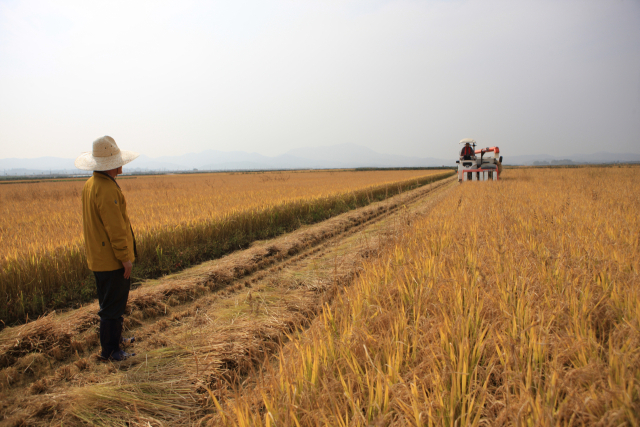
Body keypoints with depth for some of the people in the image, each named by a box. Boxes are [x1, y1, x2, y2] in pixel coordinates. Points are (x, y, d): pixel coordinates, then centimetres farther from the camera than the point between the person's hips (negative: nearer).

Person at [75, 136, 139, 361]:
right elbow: (115, 228, -23)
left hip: (98, 257, 10)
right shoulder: (107, 189, -23)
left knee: (113, 302, 23)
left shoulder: (90, 184, 8)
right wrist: (125, 258, -16)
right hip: (112, 259, -10)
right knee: (112, 306, 2)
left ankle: (114, 337, 37)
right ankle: (109, 350, 13)